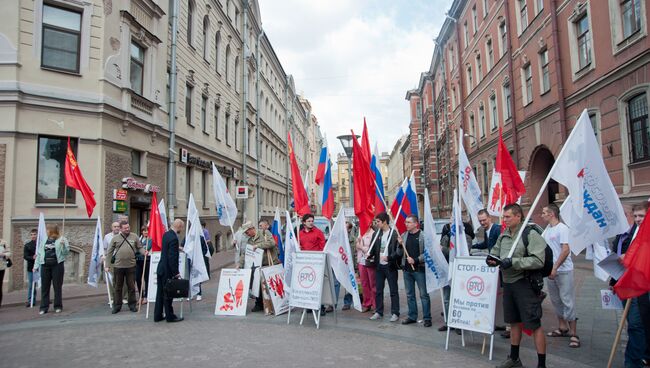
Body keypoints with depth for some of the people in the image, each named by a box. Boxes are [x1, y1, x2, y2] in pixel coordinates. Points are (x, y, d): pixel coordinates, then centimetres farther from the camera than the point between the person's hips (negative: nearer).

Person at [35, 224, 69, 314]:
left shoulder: (62, 239, -1)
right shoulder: (43, 240, 12)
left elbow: (66, 252, -6)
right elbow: (39, 253, 15)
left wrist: (63, 245, -24)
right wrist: (36, 265, 11)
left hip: (57, 265, -4)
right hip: (45, 266, 4)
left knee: (57, 286, 2)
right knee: (44, 287, 5)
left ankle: (58, 306, 11)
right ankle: (44, 307, 11)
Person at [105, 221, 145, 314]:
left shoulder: (134, 237, 4)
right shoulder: (115, 238, 3)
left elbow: (140, 247, 7)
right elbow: (109, 252, 5)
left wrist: (144, 252, -14)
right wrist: (107, 265, 2)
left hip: (131, 266, 0)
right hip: (118, 266, 0)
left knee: (131, 286, 7)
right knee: (118, 287, 9)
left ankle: (132, 305, 18)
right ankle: (117, 306, 20)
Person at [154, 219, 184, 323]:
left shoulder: (166, 234, 5)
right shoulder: (173, 238, -23)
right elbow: (172, 257, -23)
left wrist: (177, 248, 31)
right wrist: (176, 273, -19)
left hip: (161, 269, 9)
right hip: (168, 271, -9)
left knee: (160, 293, 15)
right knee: (168, 294, 3)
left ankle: (157, 316, 25)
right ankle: (170, 316, 15)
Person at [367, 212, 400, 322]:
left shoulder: (394, 233, -11)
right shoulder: (377, 233, 7)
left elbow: (399, 250, -14)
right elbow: (374, 247, 12)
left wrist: (389, 257, -25)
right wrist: (370, 254, -6)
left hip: (390, 266, -6)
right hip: (379, 265, 6)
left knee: (393, 291, 4)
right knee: (378, 290, 12)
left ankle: (395, 313, 13)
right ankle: (378, 312, 23)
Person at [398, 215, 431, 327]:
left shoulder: (423, 235, -7)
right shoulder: (403, 235, 10)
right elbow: (400, 253, 13)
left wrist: (415, 260, -17)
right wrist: (400, 245, -6)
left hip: (419, 268, -6)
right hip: (406, 268, 6)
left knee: (424, 294, 0)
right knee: (410, 294, 13)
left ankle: (427, 318, 8)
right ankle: (412, 316, 23)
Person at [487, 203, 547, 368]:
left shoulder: (531, 234, -13)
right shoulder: (503, 236, 8)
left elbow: (538, 261, -21)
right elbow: (495, 253, 15)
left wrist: (513, 262, -25)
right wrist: (492, 260, -8)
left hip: (526, 284, -7)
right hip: (508, 283, 7)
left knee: (534, 325, -1)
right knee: (514, 322, 20)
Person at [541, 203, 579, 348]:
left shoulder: (562, 228, -14)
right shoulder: (547, 229, 10)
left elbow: (565, 250, -20)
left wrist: (555, 268, -22)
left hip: (563, 271, -8)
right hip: (550, 271, 8)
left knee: (567, 301, -2)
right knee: (556, 300, 16)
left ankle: (573, 334, 6)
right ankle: (562, 328, 29)